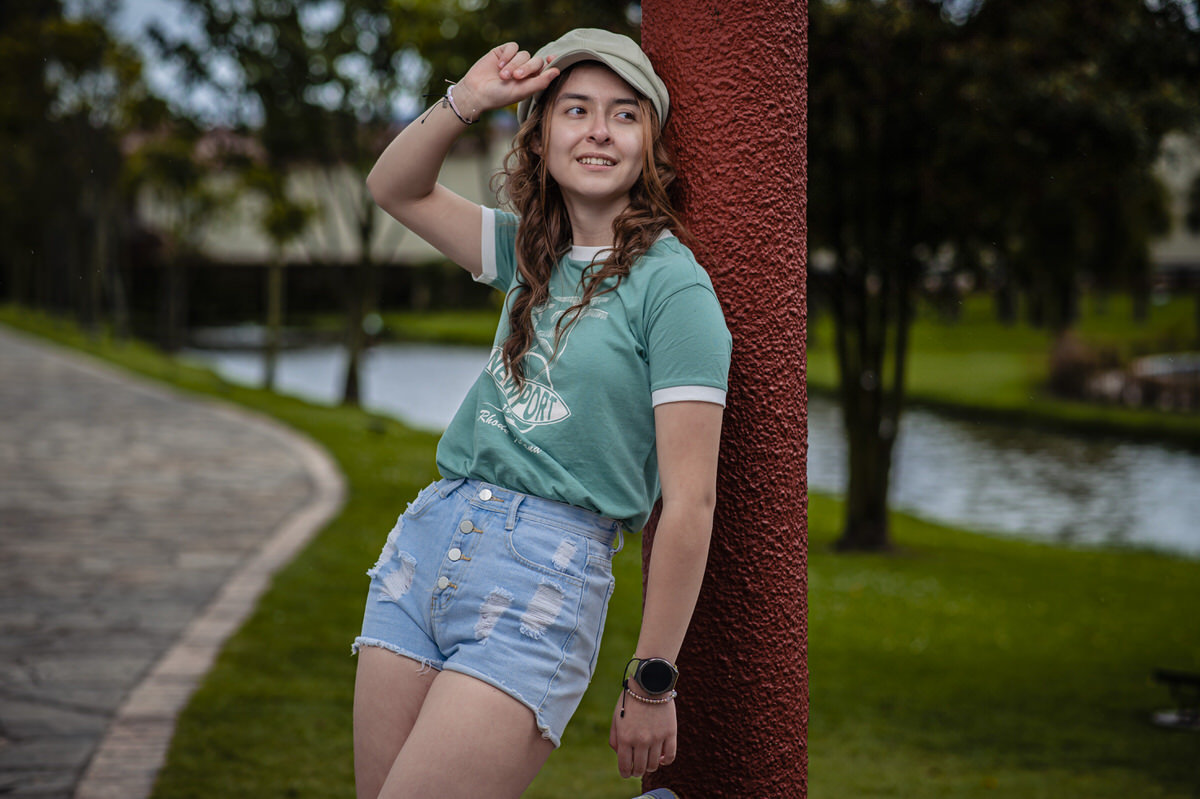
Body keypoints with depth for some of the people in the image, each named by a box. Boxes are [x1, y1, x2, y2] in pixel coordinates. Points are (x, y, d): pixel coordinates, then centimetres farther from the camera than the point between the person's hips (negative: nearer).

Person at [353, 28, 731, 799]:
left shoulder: (673, 286, -7)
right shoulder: (532, 252, 13)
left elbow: (690, 502, -10)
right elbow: (396, 188, 24)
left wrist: (653, 682, -10)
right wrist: (467, 99, 6)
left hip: (544, 568, -7)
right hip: (425, 536, 7)